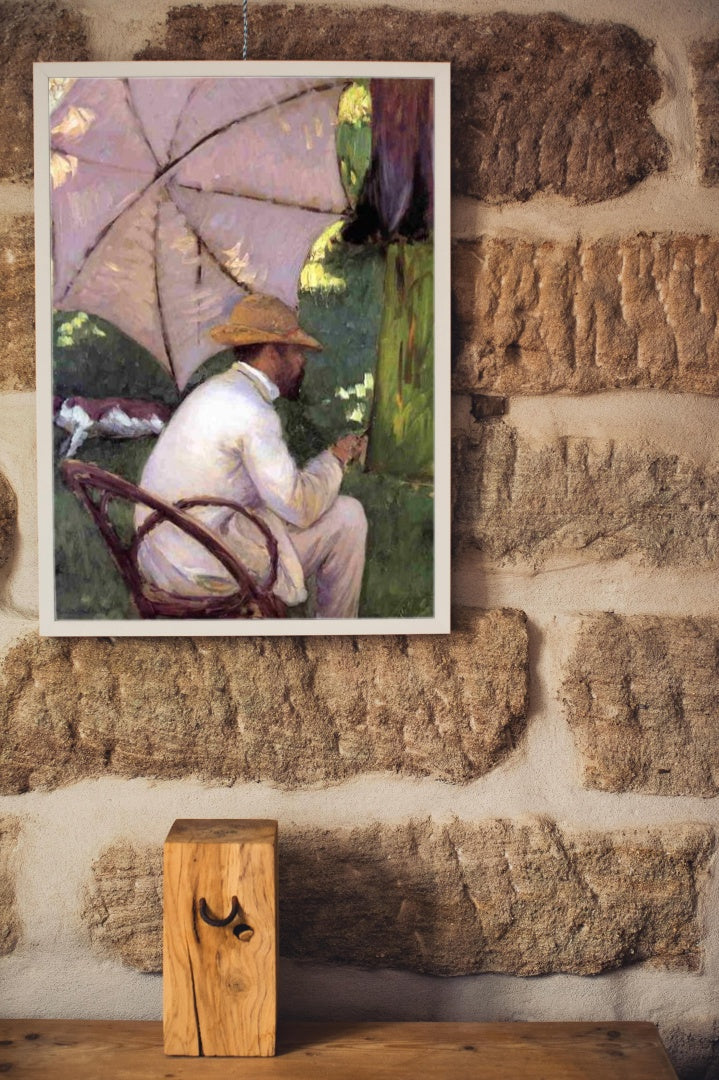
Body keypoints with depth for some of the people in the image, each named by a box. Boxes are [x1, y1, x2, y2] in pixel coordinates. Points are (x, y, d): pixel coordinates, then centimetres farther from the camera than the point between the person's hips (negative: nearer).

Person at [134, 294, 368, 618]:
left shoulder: (216, 389, 13)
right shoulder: (252, 410, -18)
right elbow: (300, 508, -18)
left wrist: (329, 459, 16)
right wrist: (335, 458, -2)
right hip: (200, 570, -10)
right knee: (347, 517, -4)